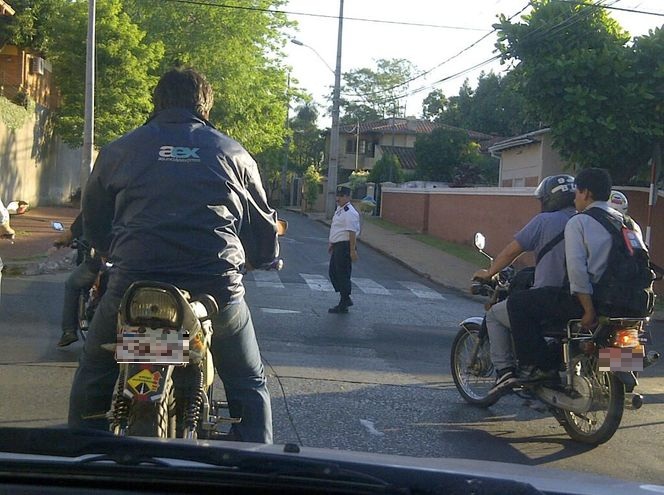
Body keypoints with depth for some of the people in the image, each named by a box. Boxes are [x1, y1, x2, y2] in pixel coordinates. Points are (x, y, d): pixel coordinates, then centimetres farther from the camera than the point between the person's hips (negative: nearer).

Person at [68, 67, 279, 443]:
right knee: (250, 386, 21)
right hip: (217, 291, 0)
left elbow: (94, 222, 20)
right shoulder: (234, 154, 9)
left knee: (92, 380, 26)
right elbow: (263, 231, 13)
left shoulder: (119, 151, 11)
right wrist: (264, 257, 34)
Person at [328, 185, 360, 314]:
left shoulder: (349, 213, -18)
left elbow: (352, 232, -22)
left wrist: (352, 250, -24)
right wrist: (331, 243, 25)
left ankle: (343, 305, 5)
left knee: (342, 275, -4)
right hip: (338, 246, 11)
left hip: (345, 246, -11)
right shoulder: (339, 209, 15)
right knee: (333, 273, 16)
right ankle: (346, 300, 26)